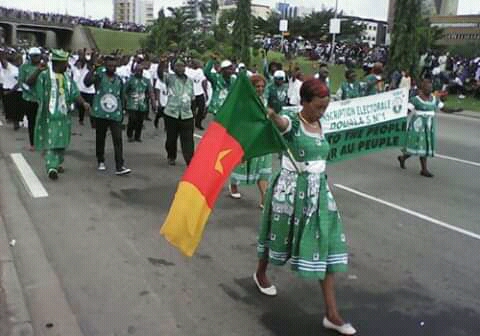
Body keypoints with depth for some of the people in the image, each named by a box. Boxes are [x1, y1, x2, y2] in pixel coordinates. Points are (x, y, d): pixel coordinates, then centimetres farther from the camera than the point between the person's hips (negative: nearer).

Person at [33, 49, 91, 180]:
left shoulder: (67, 78, 9)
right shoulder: (44, 75, -7)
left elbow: (75, 93, 2)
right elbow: (40, 97, -5)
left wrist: (83, 102, -16)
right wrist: (44, 112, -8)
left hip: (64, 116, 5)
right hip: (49, 116, -5)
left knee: (61, 142, 11)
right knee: (50, 142, -8)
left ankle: (57, 164, 25)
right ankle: (51, 167, -14)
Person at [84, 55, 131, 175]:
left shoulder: (119, 80, 10)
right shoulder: (99, 75, -1)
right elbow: (87, 82, -20)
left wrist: (122, 112, 16)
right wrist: (93, 69, -22)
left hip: (115, 115, 2)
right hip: (100, 114, -2)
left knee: (118, 139, -7)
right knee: (100, 139, 11)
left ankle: (119, 167, -10)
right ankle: (101, 162, 28)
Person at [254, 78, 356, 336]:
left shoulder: (319, 125, 5)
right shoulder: (291, 122, -16)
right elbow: (279, 121, -41)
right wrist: (270, 115, -62)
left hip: (318, 190, 6)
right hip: (291, 188, -6)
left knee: (326, 245, 1)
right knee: (280, 235, 15)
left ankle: (331, 313, 7)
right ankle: (260, 273, 48)